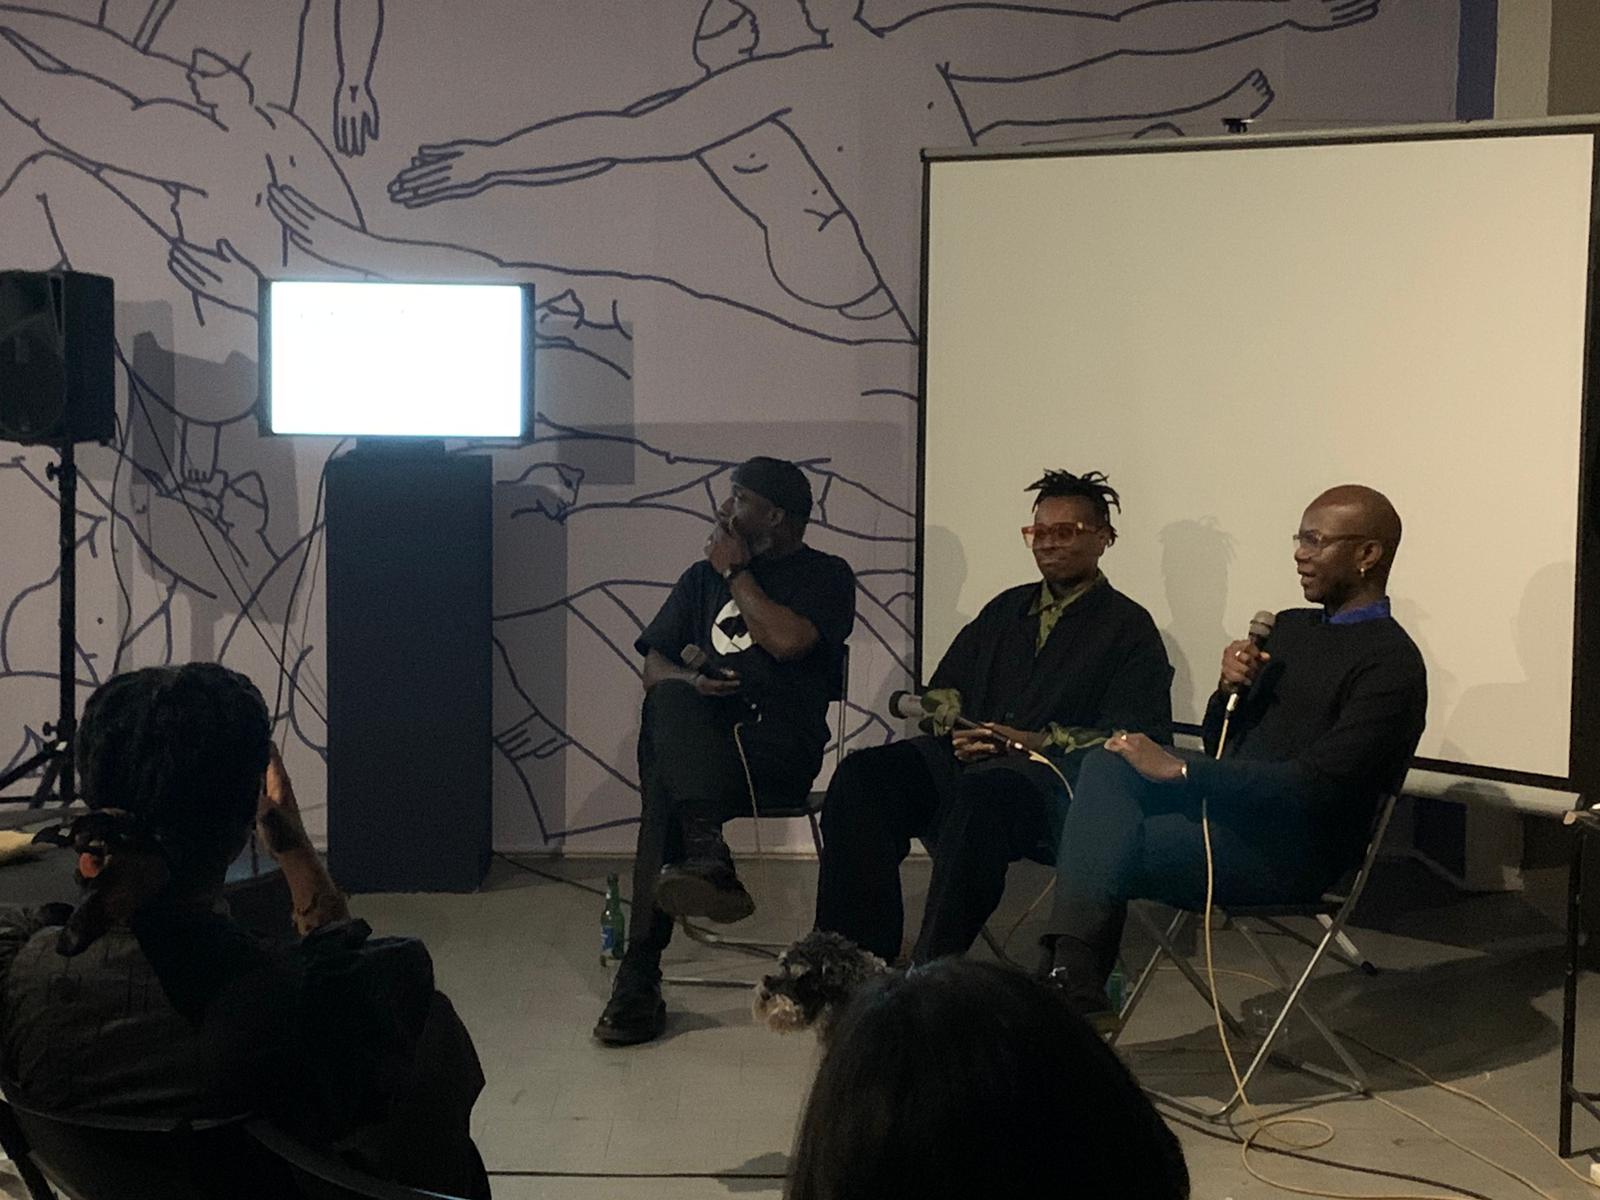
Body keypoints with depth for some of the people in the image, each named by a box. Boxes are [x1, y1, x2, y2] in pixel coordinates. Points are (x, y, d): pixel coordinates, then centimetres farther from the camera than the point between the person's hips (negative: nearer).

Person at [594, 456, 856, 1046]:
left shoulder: (826, 575, 12)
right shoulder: (702, 577, 27)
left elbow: (787, 641, -9)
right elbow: (654, 666, 18)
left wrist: (737, 573, 4)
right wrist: (689, 681, -5)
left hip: (780, 746, -4)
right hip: (697, 736, 4)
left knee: (665, 791, -32)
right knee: (671, 702, -34)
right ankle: (707, 857, -46)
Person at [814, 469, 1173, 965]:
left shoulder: (1129, 626, 9)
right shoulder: (1007, 608, 28)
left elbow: (1137, 737, -3)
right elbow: (944, 687, 28)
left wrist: (1036, 742, -14)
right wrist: (956, 730, 3)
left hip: (1054, 773, -6)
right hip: (969, 758, 6)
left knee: (982, 793, -40)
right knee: (861, 775, -21)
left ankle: (932, 966, -39)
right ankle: (862, 954, -25)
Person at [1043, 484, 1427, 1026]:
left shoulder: (1390, 662, -9)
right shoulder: (1288, 628, 17)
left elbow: (1316, 785, -20)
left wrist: (1179, 768, -19)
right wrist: (1229, 689, -1)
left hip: (1289, 851, -8)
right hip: (1227, 814, 8)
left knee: (1109, 854, -21)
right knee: (1108, 765, -19)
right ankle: (1074, 975, -29)